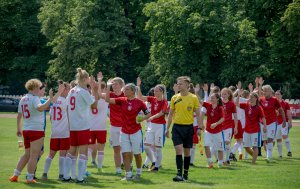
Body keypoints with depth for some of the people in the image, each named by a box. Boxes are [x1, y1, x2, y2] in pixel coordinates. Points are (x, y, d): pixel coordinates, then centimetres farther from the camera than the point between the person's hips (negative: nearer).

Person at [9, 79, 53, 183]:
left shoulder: (23, 99, 13)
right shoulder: (34, 98, -11)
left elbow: (19, 116, 17)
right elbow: (40, 108, -33)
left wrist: (19, 129, 25)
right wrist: (50, 99, -32)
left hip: (26, 130, 8)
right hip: (36, 130, -8)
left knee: (27, 155, 18)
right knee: (34, 156, -1)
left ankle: (15, 175, 16)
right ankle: (30, 178, 1)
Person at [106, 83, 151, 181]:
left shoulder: (139, 102, -5)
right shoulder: (121, 100, 1)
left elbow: (148, 114, 3)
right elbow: (108, 99, -9)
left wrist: (142, 119, -15)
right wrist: (108, 86, -15)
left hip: (136, 131, -2)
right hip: (124, 132, 2)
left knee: (137, 153, 8)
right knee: (125, 154, -3)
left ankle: (138, 173, 27)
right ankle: (128, 175, 1)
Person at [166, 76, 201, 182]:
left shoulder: (193, 98, 0)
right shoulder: (174, 98, 4)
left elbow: (197, 114, 4)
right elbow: (170, 114, 11)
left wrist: (199, 128, -4)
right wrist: (167, 128, 7)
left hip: (188, 127, 0)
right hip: (177, 127, 0)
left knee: (187, 151, 8)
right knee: (178, 150, -11)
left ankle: (185, 174, 18)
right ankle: (179, 174, -14)